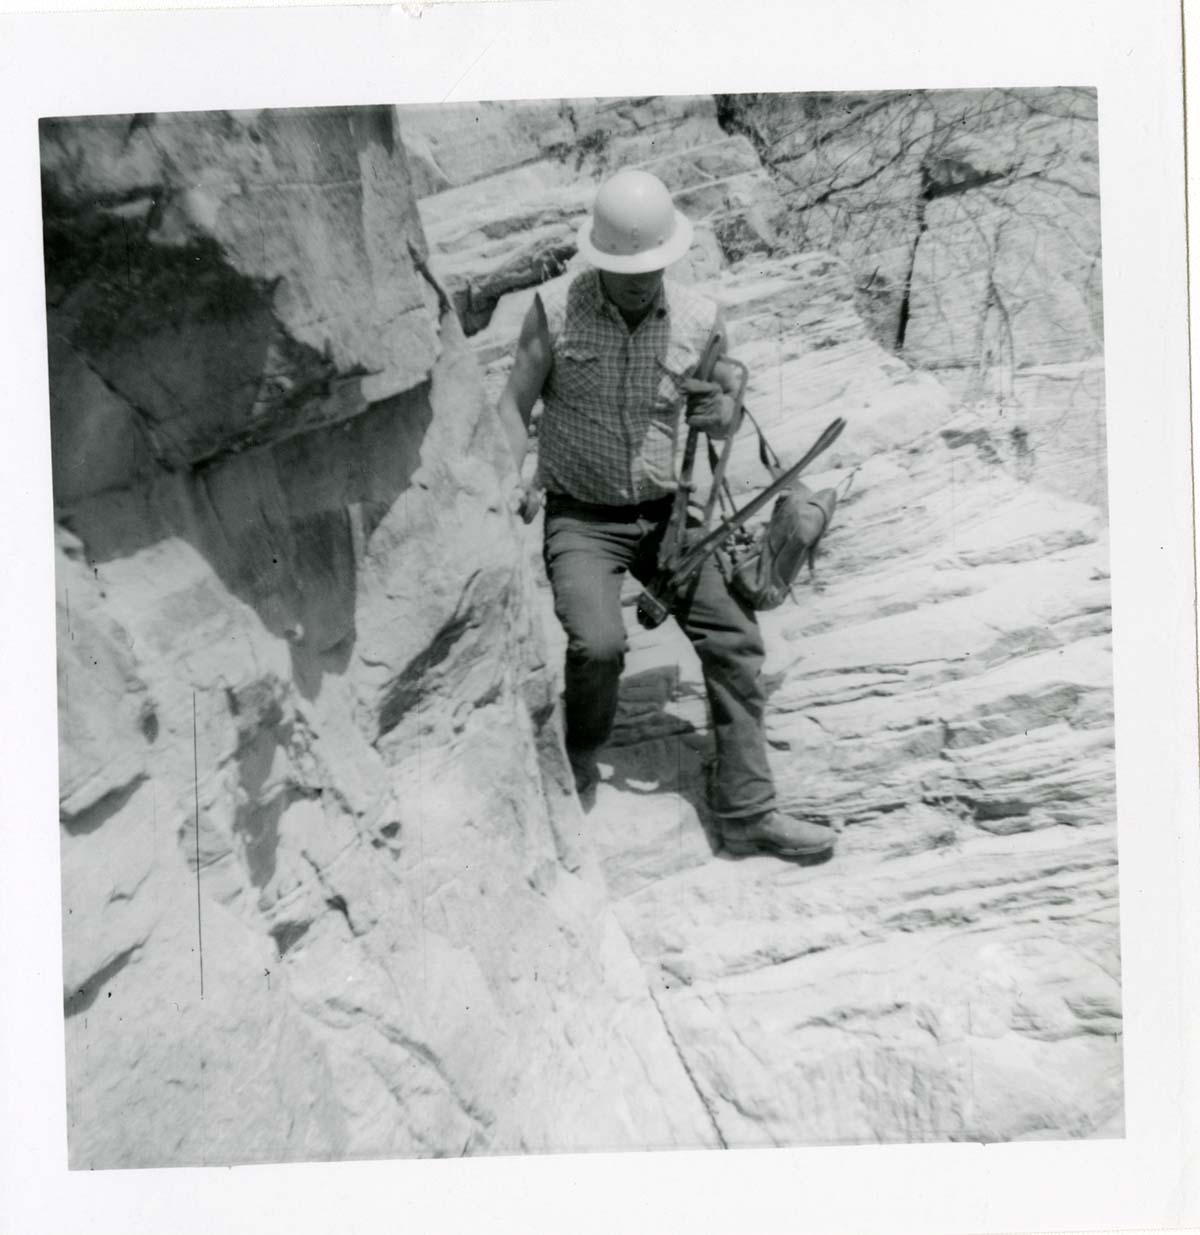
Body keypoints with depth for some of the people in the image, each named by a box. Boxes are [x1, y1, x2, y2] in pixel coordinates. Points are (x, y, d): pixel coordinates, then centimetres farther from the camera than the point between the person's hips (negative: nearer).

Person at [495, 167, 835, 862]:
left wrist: (723, 412, -13)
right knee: (599, 644, -27)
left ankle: (747, 812, 3)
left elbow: (723, 417, 12)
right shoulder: (555, 313, -6)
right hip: (581, 518, -3)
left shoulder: (699, 318, 1)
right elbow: (514, 407, -4)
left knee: (735, 640, -8)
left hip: (666, 513, 3)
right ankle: (579, 758, 6)